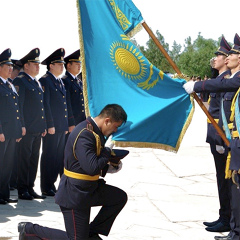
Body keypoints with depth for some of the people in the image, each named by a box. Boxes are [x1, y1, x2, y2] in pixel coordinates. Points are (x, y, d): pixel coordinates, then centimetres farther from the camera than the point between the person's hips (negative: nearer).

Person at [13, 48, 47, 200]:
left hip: (38, 130, 8)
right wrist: (21, 126, -17)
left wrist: (44, 126, 17)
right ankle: (22, 190, 5)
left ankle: (30, 188, 18)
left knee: (34, 159, 11)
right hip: (27, 129, -8)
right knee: (25, 159, -2)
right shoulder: (20, 81, -7)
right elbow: (18, 105, -12)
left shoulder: (37, 83, 18)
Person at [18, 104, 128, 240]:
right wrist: (107, 149, -18)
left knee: (120, 197, 7)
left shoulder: (95, 132, 7)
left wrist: (108, 168, 3)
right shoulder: (84, 134, -26)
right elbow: (92, 168, -31)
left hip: (89, 188, 10)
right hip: (75, 193, -10)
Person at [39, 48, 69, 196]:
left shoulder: (60, 81, 17)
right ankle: (47, 188, 4)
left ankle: (52, 184, 18)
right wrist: (50, 125, -17)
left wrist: (66, 125, 16)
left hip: (61, 127, 8)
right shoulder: (45, 81, -9)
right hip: (52, 127, -8)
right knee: (49, 157, -2)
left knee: (59, 156, 10)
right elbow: (45, 105, -14)